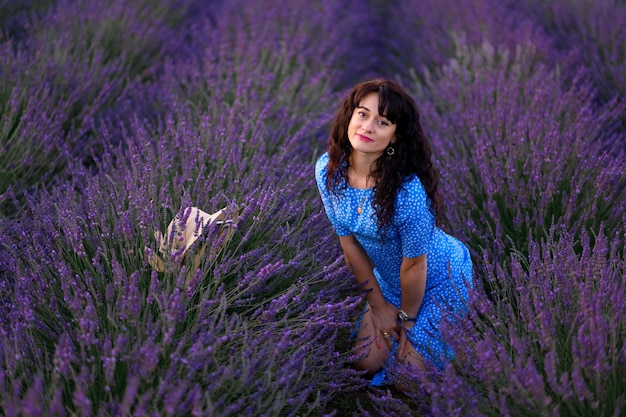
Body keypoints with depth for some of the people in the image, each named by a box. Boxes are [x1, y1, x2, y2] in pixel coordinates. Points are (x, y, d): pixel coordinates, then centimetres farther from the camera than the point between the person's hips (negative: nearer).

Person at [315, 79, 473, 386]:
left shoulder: (408, 190, -37)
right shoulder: (328, 169, -18)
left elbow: (414, 265, -23)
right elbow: (348, 241, -7)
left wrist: (408, 318, -7)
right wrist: (378, 305, -1)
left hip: (440, 279, -5)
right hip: (388, 278, 6)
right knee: (366, 365, 9)